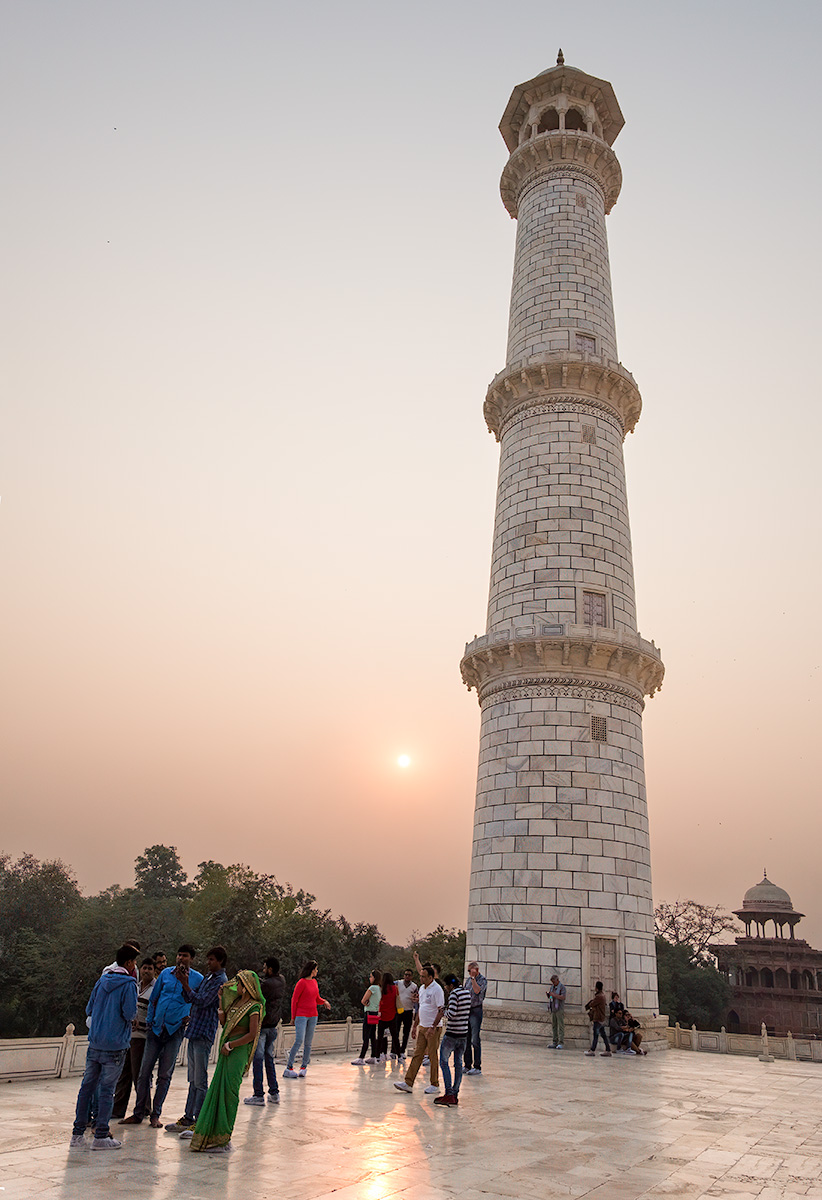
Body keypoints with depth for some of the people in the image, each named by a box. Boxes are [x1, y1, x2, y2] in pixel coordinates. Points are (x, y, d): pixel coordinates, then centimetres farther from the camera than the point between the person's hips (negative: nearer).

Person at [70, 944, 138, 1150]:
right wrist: (134, 1011, 6)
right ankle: (101, 1136, 5)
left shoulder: (102, 980, 8)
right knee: (107, 1089, 1)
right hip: (115, 1045, -6)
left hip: (95, 1042, 6)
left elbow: (89, 1010, 13)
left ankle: (78, 1133, 19)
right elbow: (130, 1014, -16)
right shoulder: (128, 984, -12)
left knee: (87, 1086, 13)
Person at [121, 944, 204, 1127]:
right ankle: (138, 1113, 17)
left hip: (175, 1031, -3)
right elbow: (154, 998, 13)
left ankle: (155, 1115, 16)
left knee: (164, 1075, 3)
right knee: (144, 1072, 5)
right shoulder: (166, 973, 5)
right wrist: (149, 1021, 8)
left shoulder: (197, 979, -3)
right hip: (155, 1029, 3)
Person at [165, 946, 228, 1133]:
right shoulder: (208, 977, 16)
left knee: (200, 1081, -3)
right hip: (194, 1032, 9)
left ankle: (199, 1122, 4)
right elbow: (189, 999, 17)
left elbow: (202, 1001, -19)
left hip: (204, 1034, -9)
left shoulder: (221, 981, -12)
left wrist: (185, 984, -17)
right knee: (193, 1080, 14)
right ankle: (188, 1118, 22)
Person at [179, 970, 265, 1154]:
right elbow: (224, 1023, 15)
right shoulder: (236, 1000, 13)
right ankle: (204, 1130, 28)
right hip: (226, 1049, 8)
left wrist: (230, 1045, -15)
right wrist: (221, 1000, 10)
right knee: (216, 1089, 15)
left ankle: (223, 1140, 6)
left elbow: (252, 1034, -17)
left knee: (228, 1092, -3)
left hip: (238, 1051, -8)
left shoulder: (254, 1007, -12)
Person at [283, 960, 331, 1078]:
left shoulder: (314, 982, 11)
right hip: (301, 1015, -7)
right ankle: (288, 1068, -6)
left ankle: (304, 1067, 13)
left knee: (308, 1043, 5)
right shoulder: (302, 982, -11)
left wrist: (324, 1002, 0)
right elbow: (294, 999, -8)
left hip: (313, 1016, 7)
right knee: (299, 1041, -13)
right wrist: (293, 1017, -6)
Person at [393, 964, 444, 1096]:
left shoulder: (437, 990, -15)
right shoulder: (422, 988, 12)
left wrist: (433, 1028, -23)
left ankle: (435, 1085, 13)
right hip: (422, 1027, 8)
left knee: (433, 1056, 1)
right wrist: (415, 1026, 19)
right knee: (417, 1055, 6)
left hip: (433, 1028, -8)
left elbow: (441, 1010, -19)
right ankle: (408, 1083, 6)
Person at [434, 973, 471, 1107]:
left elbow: (452, 1013, -26)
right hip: (464, 1033, 8)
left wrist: (444, 1011, -5)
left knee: (444, 1062, 1)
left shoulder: (454, 994, -17)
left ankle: (449, 1094, -4)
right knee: (458, 1063, 12)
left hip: (452, 1033, -8)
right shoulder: (467, 992, 7)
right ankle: (455, 1094, 14)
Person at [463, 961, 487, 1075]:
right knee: (466, 1039, 10)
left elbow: (477, 991, -24)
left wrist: (473, 978, -19)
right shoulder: (468, 980, 14)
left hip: (476, 1011, -7)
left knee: (475, 1040, -6)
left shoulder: (483, 980, -7)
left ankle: (477, 1067, 0)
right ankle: (468, 1065, 18)